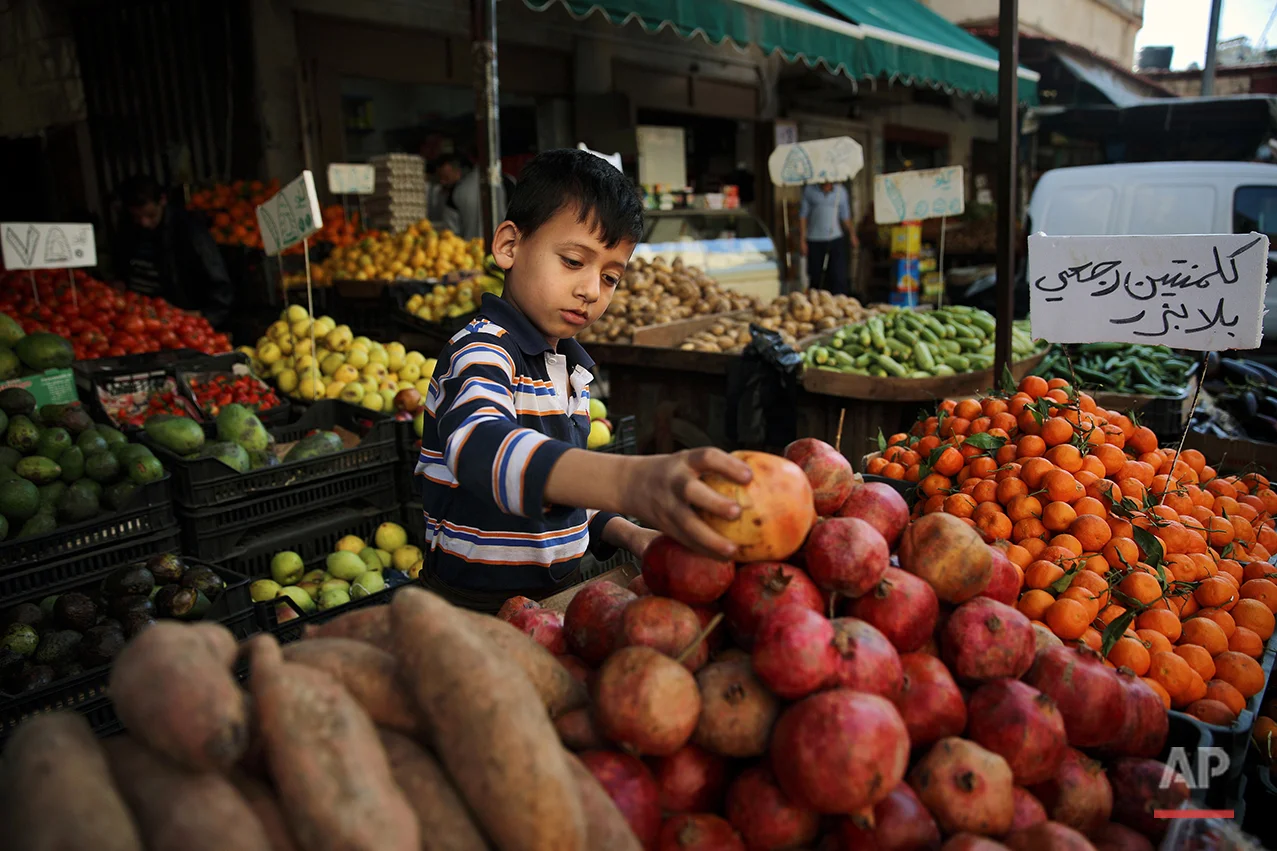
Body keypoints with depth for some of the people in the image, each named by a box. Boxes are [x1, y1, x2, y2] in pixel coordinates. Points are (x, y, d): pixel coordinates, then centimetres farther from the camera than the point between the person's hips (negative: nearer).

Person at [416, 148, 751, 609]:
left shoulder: (570, 365, 11)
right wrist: (628, 481, -51)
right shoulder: (480, 351, -15)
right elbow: (480, 447, -37)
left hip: (551, 595, 6)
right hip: (475, 606, -6)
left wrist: (625, 532, 4)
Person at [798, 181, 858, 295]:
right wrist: (801, 240, -1)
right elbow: (802, 216, 5)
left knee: (839, 276, -9)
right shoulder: (809, 191, 3)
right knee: (815, 276, 4)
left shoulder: (841, 191, 8)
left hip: (836, 239, 1)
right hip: (815, 240, 0)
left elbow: (845, 216, 14)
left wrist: (852, 234, -1)